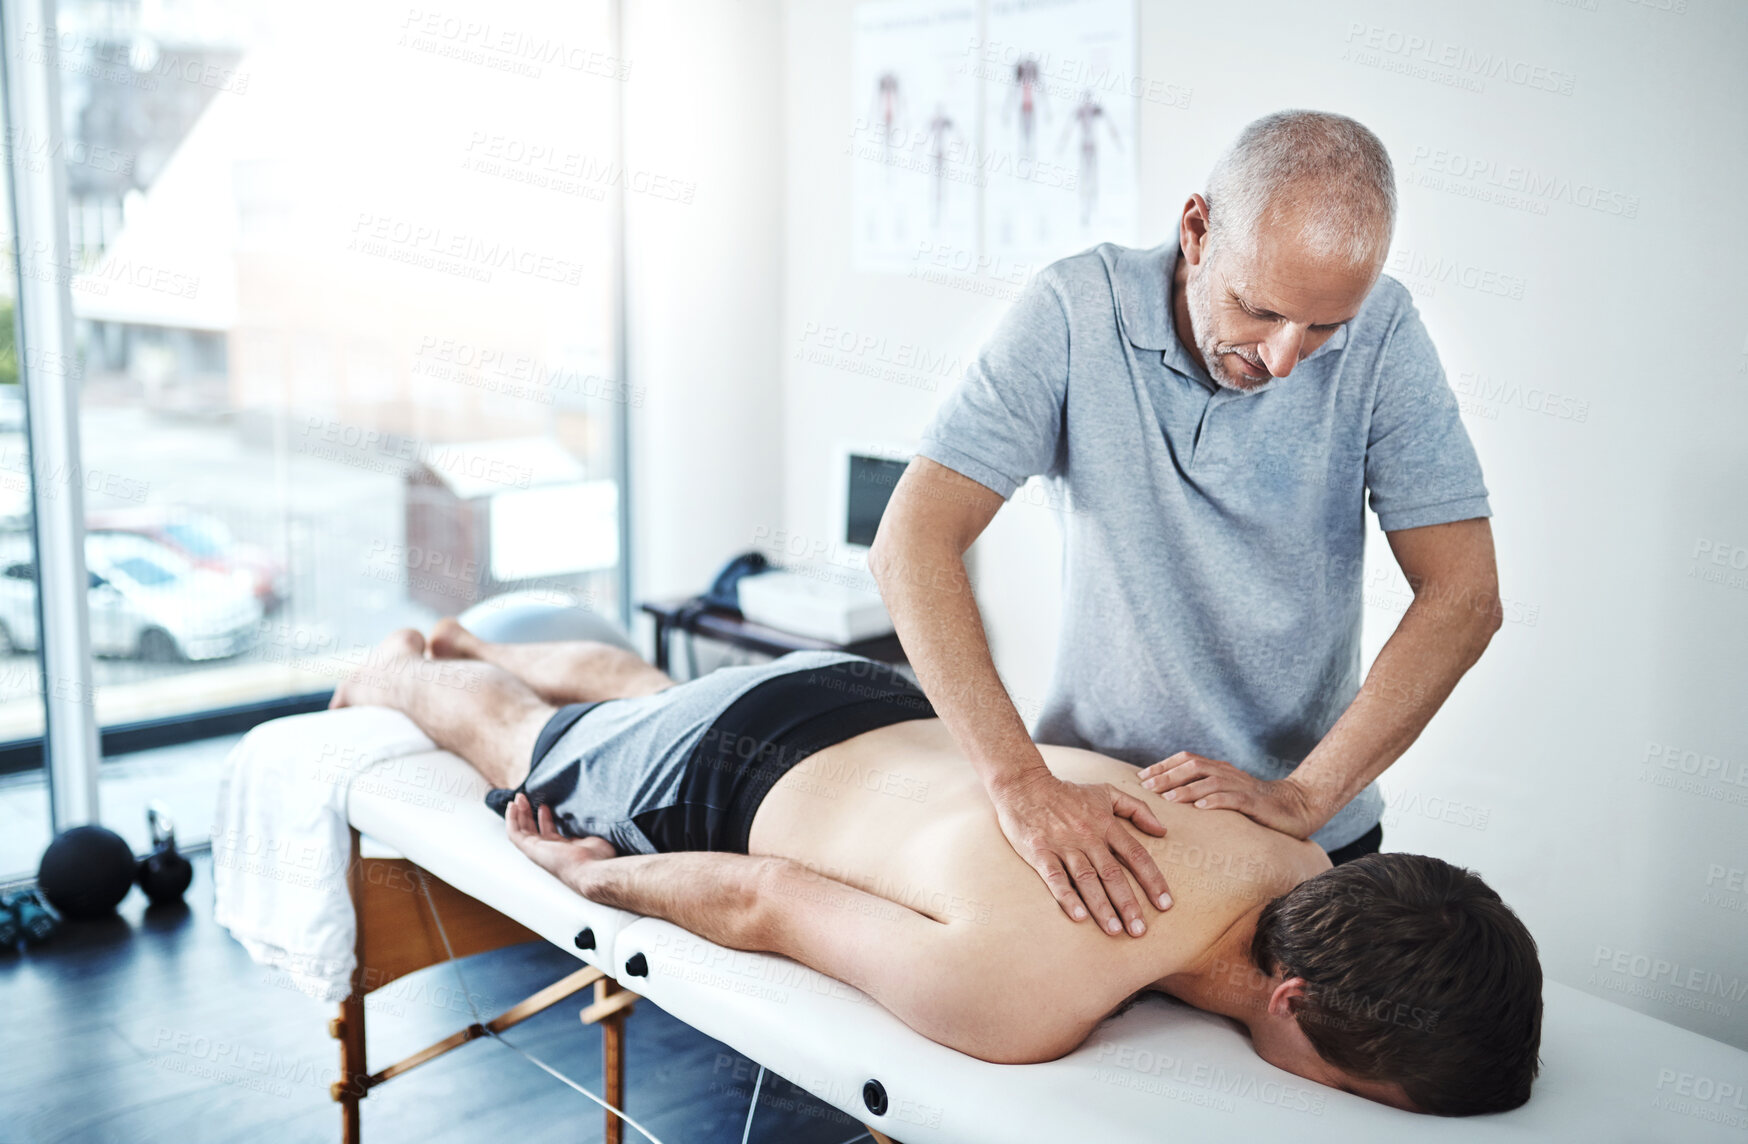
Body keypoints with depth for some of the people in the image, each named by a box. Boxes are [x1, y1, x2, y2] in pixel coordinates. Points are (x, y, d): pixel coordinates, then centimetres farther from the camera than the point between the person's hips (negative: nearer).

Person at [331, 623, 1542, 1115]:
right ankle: (396, 673, 61)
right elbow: (758, 900, -31)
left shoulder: (1293, 854, -26)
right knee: (510, 731, 29)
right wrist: (589, 875, -15)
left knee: (633, 684, 38)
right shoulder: (1022, 1000, -45)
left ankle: (469, 640, 67)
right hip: (715, 779, -6)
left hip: (875, 698, 6)